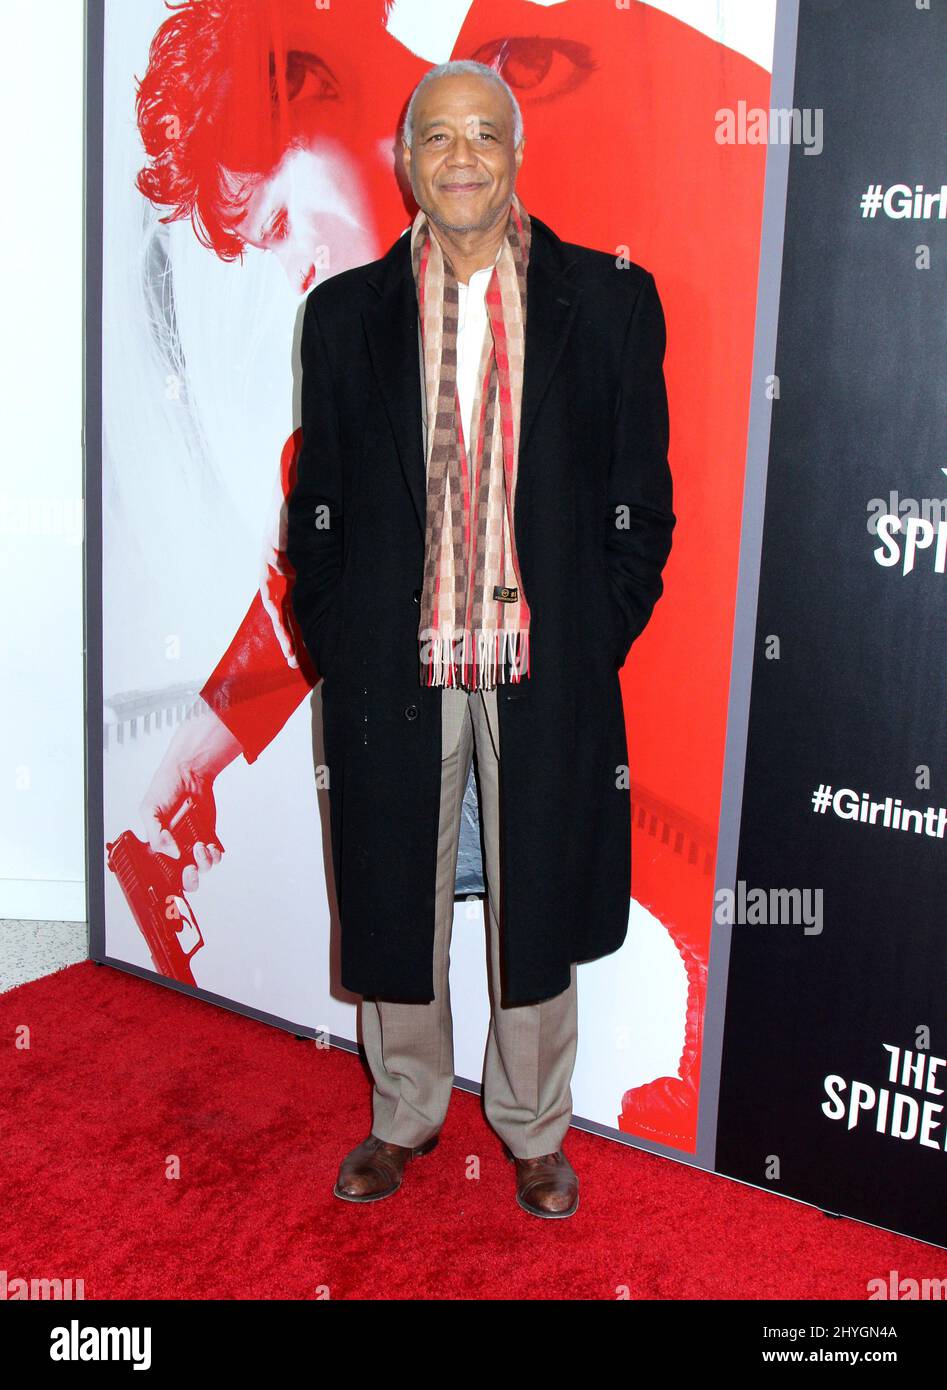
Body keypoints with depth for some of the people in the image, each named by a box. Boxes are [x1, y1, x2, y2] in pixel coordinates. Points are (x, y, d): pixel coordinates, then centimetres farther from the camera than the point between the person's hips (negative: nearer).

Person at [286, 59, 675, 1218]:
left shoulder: (609, 301, 0)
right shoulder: (347, 312, 4)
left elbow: (640, 497, 2)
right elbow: (317, 503, 7)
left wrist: (603, 636, -3)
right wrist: (333, 641, 1)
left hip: (548, 669, -1)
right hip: (391, 670, 1)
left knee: (537, 907, 12)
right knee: (394, 906, 13)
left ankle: (533, 1132, 35)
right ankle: (403, 1118, 37)